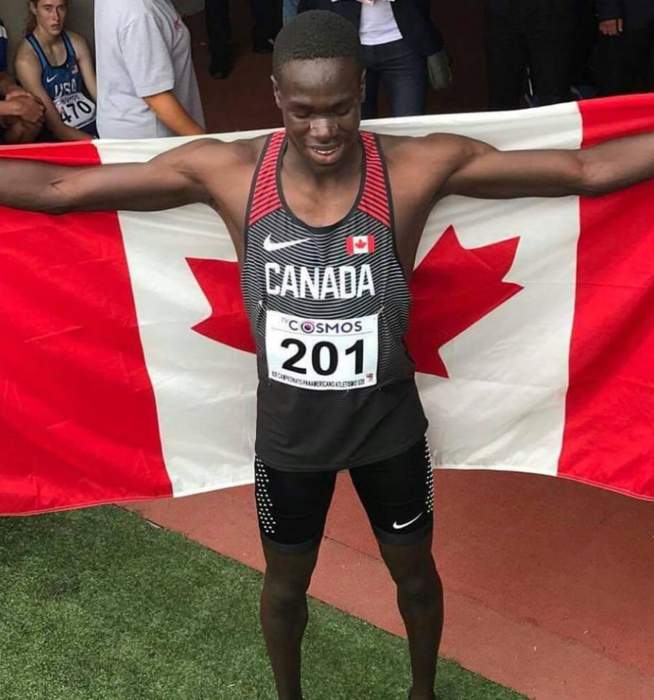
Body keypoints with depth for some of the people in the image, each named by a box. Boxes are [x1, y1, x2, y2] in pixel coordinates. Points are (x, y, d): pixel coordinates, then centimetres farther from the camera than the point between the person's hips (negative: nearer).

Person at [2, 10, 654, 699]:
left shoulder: (420, 167, -20)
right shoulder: (225, 171, -18)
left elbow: (587, 168, -18)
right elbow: (58, 187, -14)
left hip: (389, 427, 0)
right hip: (287, 434, 0)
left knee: (414, 571, 24)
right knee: (285, 583, 23)